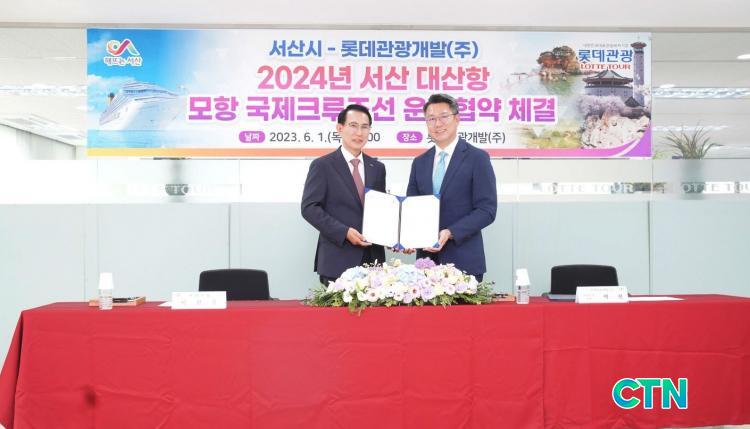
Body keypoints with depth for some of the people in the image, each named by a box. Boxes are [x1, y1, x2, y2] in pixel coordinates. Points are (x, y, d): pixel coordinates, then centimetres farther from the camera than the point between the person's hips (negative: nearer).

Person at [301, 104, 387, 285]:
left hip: (373, 258, 5)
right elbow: (309, 207, -7)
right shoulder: (322, 165, -1)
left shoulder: (377, 168, 14)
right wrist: (344, 232, -16)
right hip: (338, 260, -4)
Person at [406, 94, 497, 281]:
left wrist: (450, 233, -19)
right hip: (427, 257, 4)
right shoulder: (419, 162, 12)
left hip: (463, 260, -4)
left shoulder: (477, 158, -3)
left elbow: (487, 210, -8)